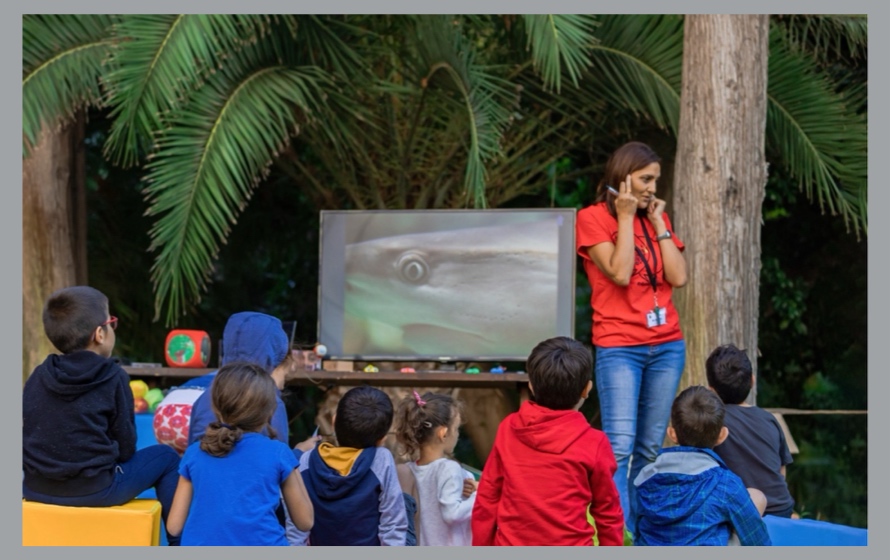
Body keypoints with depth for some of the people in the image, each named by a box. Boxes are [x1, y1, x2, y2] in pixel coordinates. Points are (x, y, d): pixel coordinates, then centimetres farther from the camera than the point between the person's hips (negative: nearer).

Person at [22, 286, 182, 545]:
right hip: (93, 491, -6)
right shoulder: (113, 378, -8)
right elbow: (125, 446, -4)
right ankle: (179, 545, 20)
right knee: (166, 458, 17)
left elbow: (31, 435, 12)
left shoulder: (38, 376, 4)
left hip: (35, 488, 6)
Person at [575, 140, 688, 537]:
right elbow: (619, 273, -15)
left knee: (650, 449, 5)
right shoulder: (593, 218, -1)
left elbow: (678, 277, 3)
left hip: (667, 346, 5)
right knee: (619, 446, -15)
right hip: (619, 348, -5)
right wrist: (626, 217, -9)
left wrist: (658, 224, 2)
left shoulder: (657, 218, 14)